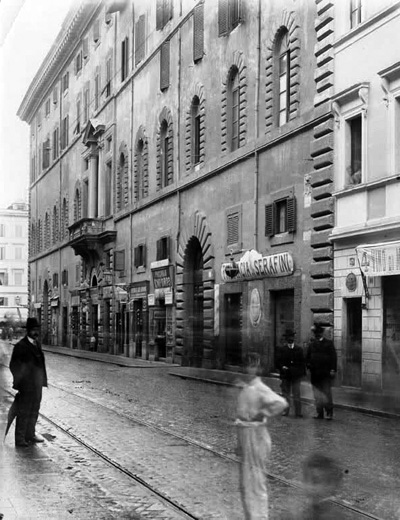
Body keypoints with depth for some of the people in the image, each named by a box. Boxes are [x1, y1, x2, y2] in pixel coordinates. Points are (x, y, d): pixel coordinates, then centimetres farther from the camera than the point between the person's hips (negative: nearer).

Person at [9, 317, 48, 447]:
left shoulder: (37, 344, 9)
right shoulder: (21, 346, -13)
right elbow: (14, 366, -12)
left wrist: (42, 381, 12)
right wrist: (17, 384, -12)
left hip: (37, 385, 7)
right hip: (26, 386, -7)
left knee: (34, 412, 16)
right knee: (23, 413, 0)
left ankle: (30, 435, 29)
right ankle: (20, 439, 9)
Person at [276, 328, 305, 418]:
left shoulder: (299, 349, 8)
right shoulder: (282, 349, 6)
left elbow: (302, 362, 9)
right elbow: (279, 361, 5)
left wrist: (303, 372, 2)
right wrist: (282, 367, -13)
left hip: (296, 375, 0)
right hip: (285, 375, 1)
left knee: (296, 394, -3)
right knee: (285, 393, 6)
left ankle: (298, 412, -1)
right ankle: (285, 410, 14)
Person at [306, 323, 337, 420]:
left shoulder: (329, 343, -1)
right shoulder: (312, 344, 9)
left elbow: (333, 357, -4)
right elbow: (307, 357, 14)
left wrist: (333, 370, -11)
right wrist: (309, 366, -3)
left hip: (326, 373, -3)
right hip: (315, 373, 4)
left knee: (327, 393, -1)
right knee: (317, 395, 6)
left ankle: (329, 413, 10)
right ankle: (319, 413, 13)